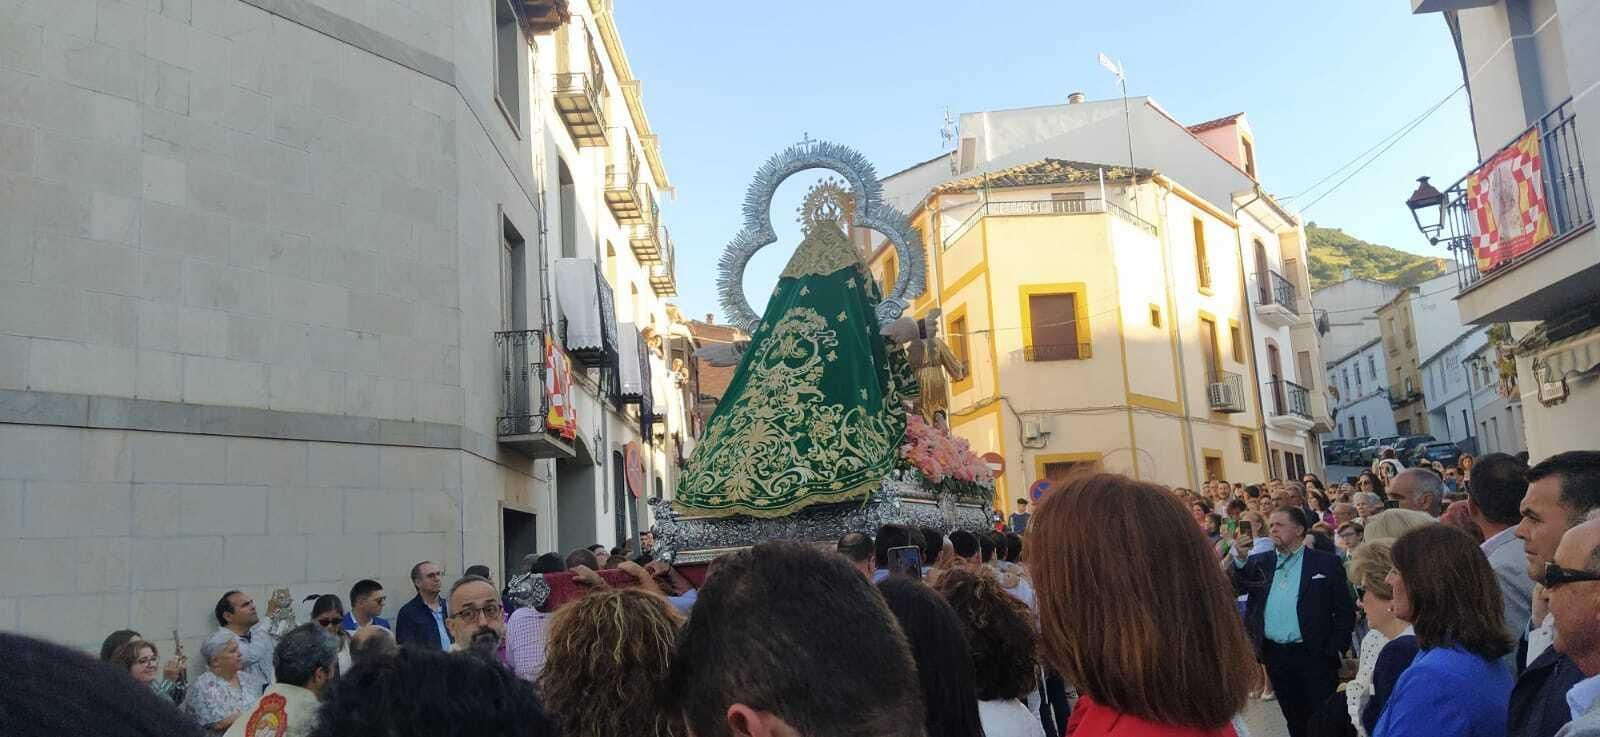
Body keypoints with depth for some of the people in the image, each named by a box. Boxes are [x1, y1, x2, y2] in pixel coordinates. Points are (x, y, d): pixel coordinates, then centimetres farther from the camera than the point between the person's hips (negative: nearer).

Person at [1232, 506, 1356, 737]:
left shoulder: (1326, 563, -1)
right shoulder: (1260, 562, 8)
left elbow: (1345, 611, -1)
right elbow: (1235, 587, -5)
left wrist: (1334, 651, -7)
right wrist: (1240, 559, -19)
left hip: (1314, 655, -3)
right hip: (1276, 656, 3)